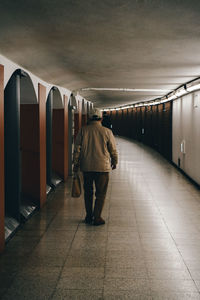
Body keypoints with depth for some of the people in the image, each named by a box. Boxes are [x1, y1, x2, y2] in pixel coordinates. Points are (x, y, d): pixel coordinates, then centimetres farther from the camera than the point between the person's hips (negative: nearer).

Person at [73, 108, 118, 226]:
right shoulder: (107, 132, -5)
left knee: (88, 192, 15)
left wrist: (76, 163, 8)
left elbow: (77, 148, 0)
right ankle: (97, 217, 4)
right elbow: (113, 150, 1)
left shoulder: (83, 130, -1)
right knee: (101, 193, 6)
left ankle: (89, 216, 22)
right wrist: (114, 163, 17)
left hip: (86, 167, 3)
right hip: (102, 167, -2)